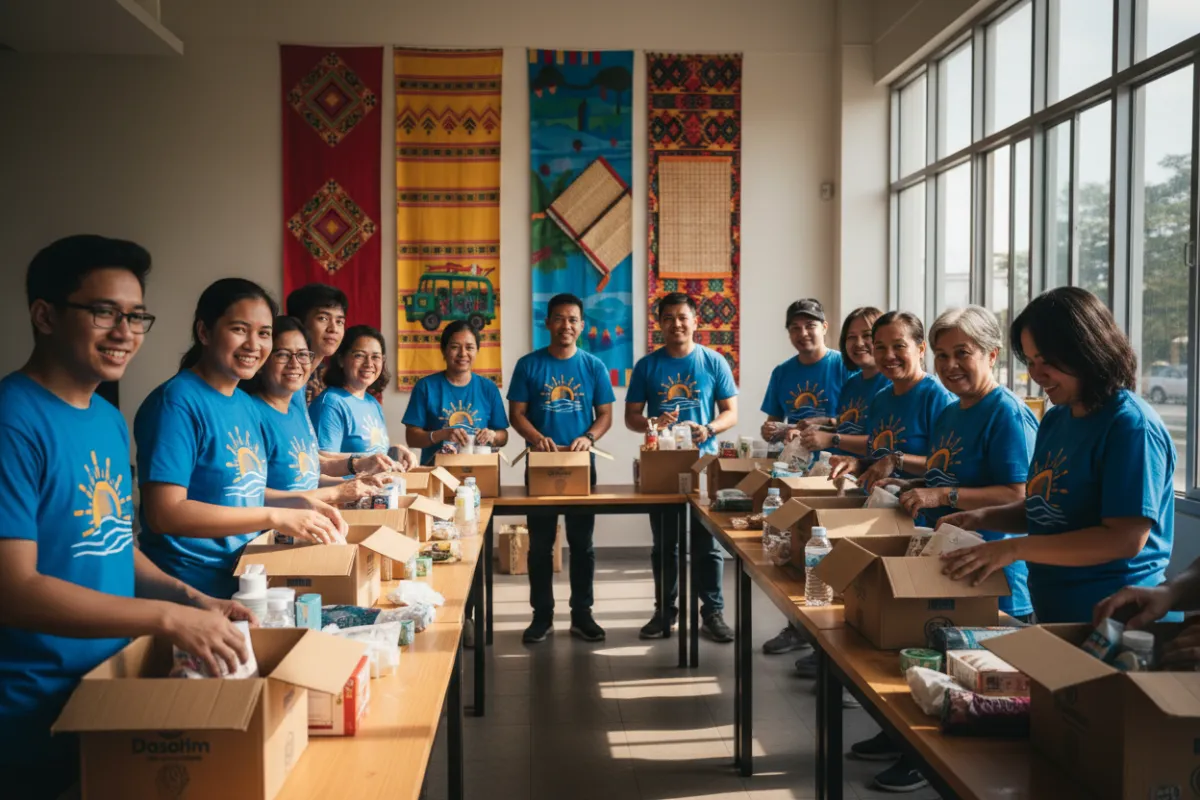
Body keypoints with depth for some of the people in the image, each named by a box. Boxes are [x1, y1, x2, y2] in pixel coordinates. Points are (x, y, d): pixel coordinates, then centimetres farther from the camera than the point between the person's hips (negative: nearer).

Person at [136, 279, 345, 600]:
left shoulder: (247, 405, 8)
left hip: (245, 581, 8)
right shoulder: (177, 402, -15)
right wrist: (275, 517, -22)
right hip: (191, 593, -8)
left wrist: (301, 503, 1)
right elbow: (165, 513, -23)